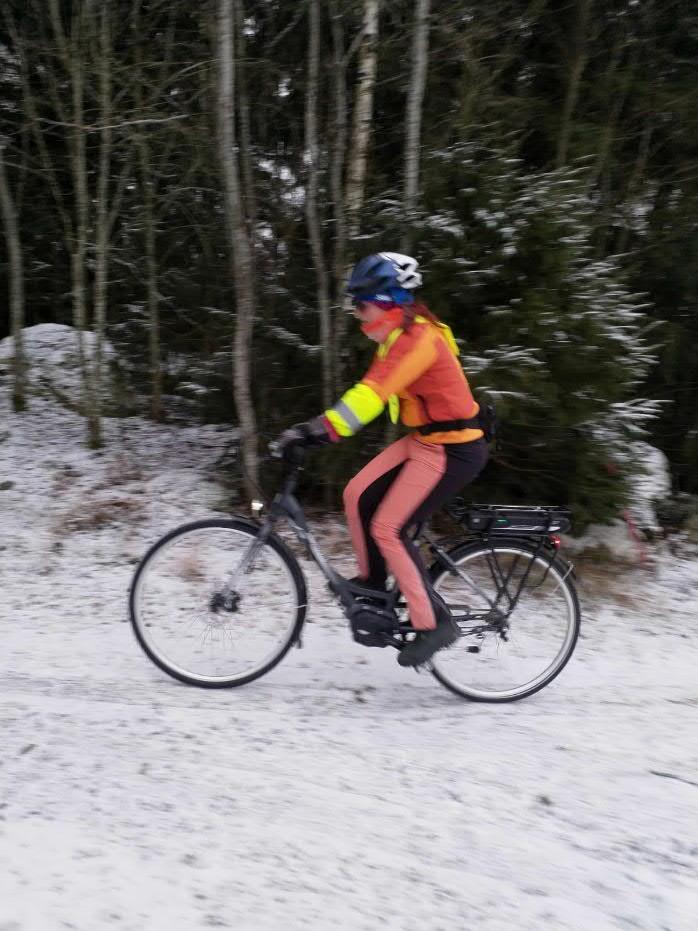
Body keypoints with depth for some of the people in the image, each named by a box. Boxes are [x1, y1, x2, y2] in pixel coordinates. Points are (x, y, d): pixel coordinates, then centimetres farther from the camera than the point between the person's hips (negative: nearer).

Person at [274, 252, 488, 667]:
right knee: (359, 496, 4)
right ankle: (372, 582, 23)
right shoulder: (400, 336, 10)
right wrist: (320, 425, 5)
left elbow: (373, 392, -33)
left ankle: (435, 624, 2)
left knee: (388, 530, -9)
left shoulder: (417, 339, -22)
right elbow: (371, 391, 12)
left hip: (454, 449, -9)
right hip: (425, 439, 9)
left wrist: (323, 430, -37)